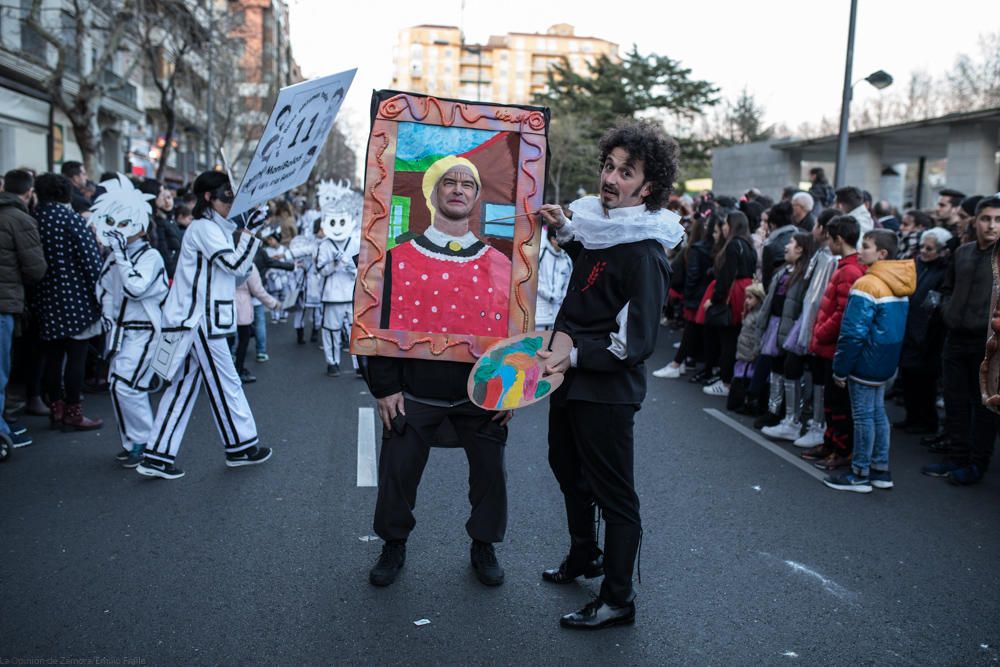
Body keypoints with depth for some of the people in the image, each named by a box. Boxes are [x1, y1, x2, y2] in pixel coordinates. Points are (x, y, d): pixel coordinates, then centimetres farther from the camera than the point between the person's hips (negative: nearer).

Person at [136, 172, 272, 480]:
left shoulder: (213, 228, 19)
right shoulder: (205, 228, -12)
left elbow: (238, 271, 19)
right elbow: (238, 266, -18)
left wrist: (248, 233, 12)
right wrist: (249, 231, -13)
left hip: (197, 319, 10)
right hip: (201, 320, -10)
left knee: (183, 386, 8)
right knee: (225, 383, 2)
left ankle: (157, 457, 9)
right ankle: (241, 446, 15)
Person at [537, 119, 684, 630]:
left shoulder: (645, 253, -22)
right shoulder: (598, 223, 3)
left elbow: (637, 344, -23)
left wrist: (576, 356, -29)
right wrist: (562, 228, 11)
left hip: (606, 390, -10)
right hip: (570, 377, 10)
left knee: (613, 493, 3)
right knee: (569, 471, 26)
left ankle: (617, 599, 19)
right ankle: (584, 557, 47)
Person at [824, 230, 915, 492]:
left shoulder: (867, 285, -18)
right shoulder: (898, 284, 9)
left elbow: (853, 333, -20)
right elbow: (895, 327, 15)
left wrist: (840, 369, -13)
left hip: (866, 362, -9)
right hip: (886, 362, 9)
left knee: (863, 416, -1)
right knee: (878, 412, 15)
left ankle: (860, 474, 7)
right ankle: (880, 470, 23)